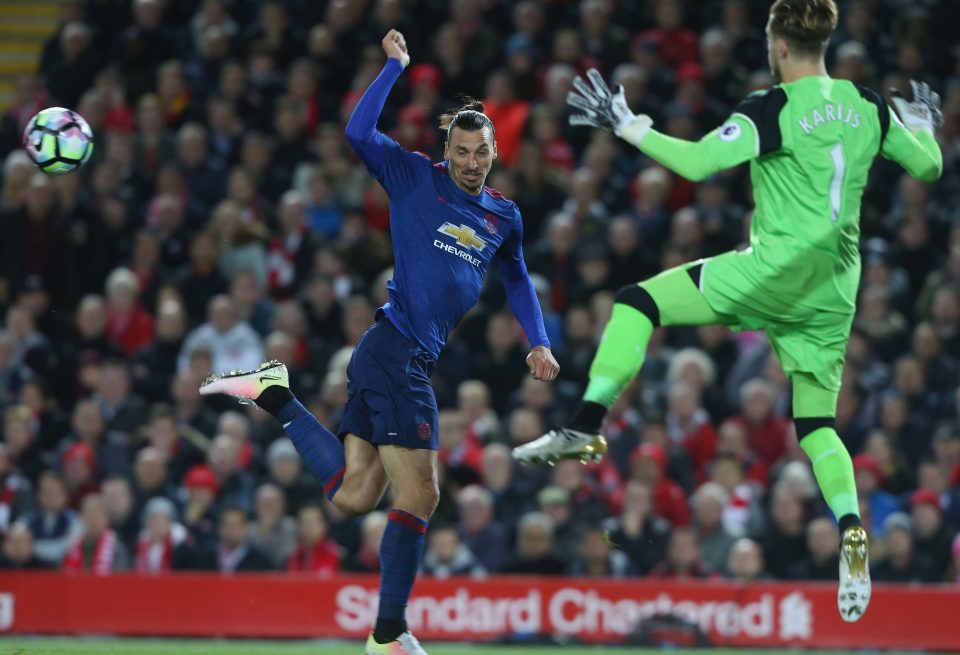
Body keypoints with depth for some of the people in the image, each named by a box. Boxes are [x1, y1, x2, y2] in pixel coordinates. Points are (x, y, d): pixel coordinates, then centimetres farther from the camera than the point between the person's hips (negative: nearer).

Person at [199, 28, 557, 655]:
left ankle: (275, 395, 13)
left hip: (415, 362, 7)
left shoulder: (504, 216, 18)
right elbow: (359, 133, -11)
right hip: (395, 351, -7)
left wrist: (539, 343, 22)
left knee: (352, 497, 2)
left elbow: (517, 278, 34)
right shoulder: (416, 179, 0)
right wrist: (396, 65, -11)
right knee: (419, 497, -8)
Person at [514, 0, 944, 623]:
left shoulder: (773, 111, -10)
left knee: (637, 303, 2)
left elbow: (696, 162, -17)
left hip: (778, 266, -6)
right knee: (817, 424, 15)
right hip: (834, 291, 6)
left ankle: (586, 427, -9)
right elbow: (929, 165, 16)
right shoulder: (869, 108, 7)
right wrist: (925, 123, 38)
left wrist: (627, 124, -6)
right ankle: (852, 531, -6)